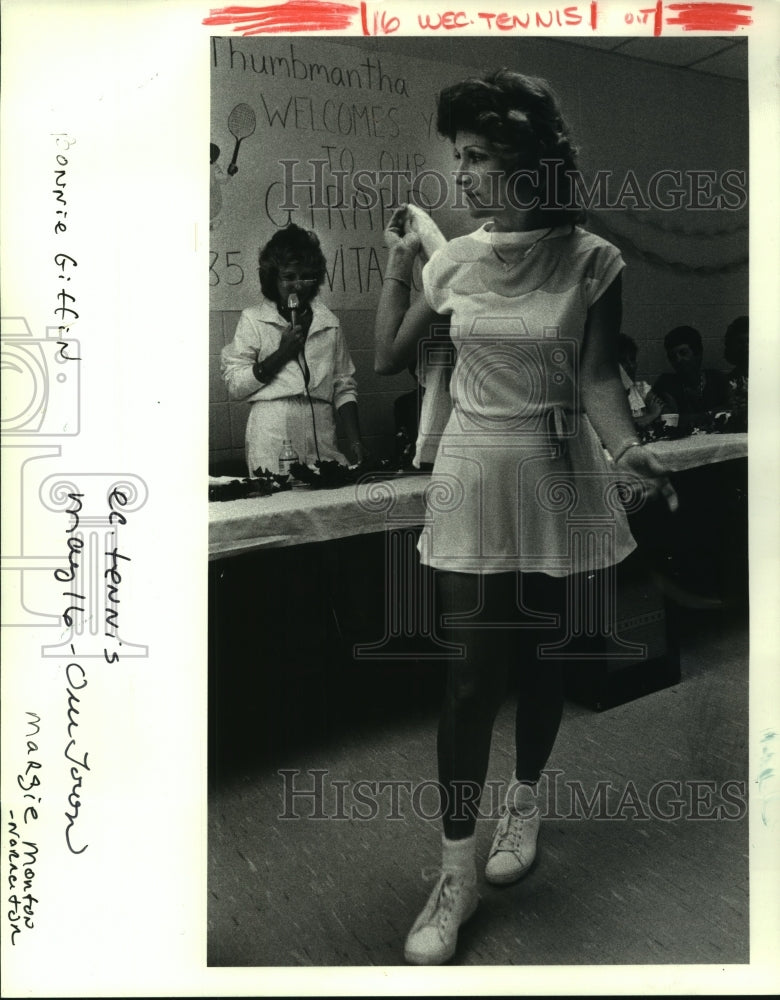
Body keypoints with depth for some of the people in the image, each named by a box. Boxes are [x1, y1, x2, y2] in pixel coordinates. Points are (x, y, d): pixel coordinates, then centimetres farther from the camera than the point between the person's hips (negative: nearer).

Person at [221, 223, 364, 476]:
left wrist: (355, 440, 2)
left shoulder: (329, 323, 14)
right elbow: (235, 386, 0)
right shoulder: (253, 320, 7)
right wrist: (281, 353, -6)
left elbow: (344, 388, 13)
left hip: (322, 441, 3)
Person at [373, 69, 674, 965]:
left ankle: (524, 800, 40)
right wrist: (398, 261, 3)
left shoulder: (591, 261, -6)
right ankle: (456, 873, 10)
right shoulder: (454, 258, 1)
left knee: (540, 655, 12)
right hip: (471, 476, 1)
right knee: (470, 669, -1)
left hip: (556, 476, -1)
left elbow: (598, 375, -7)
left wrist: (624, 446, -25)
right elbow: (388, 357, 7)